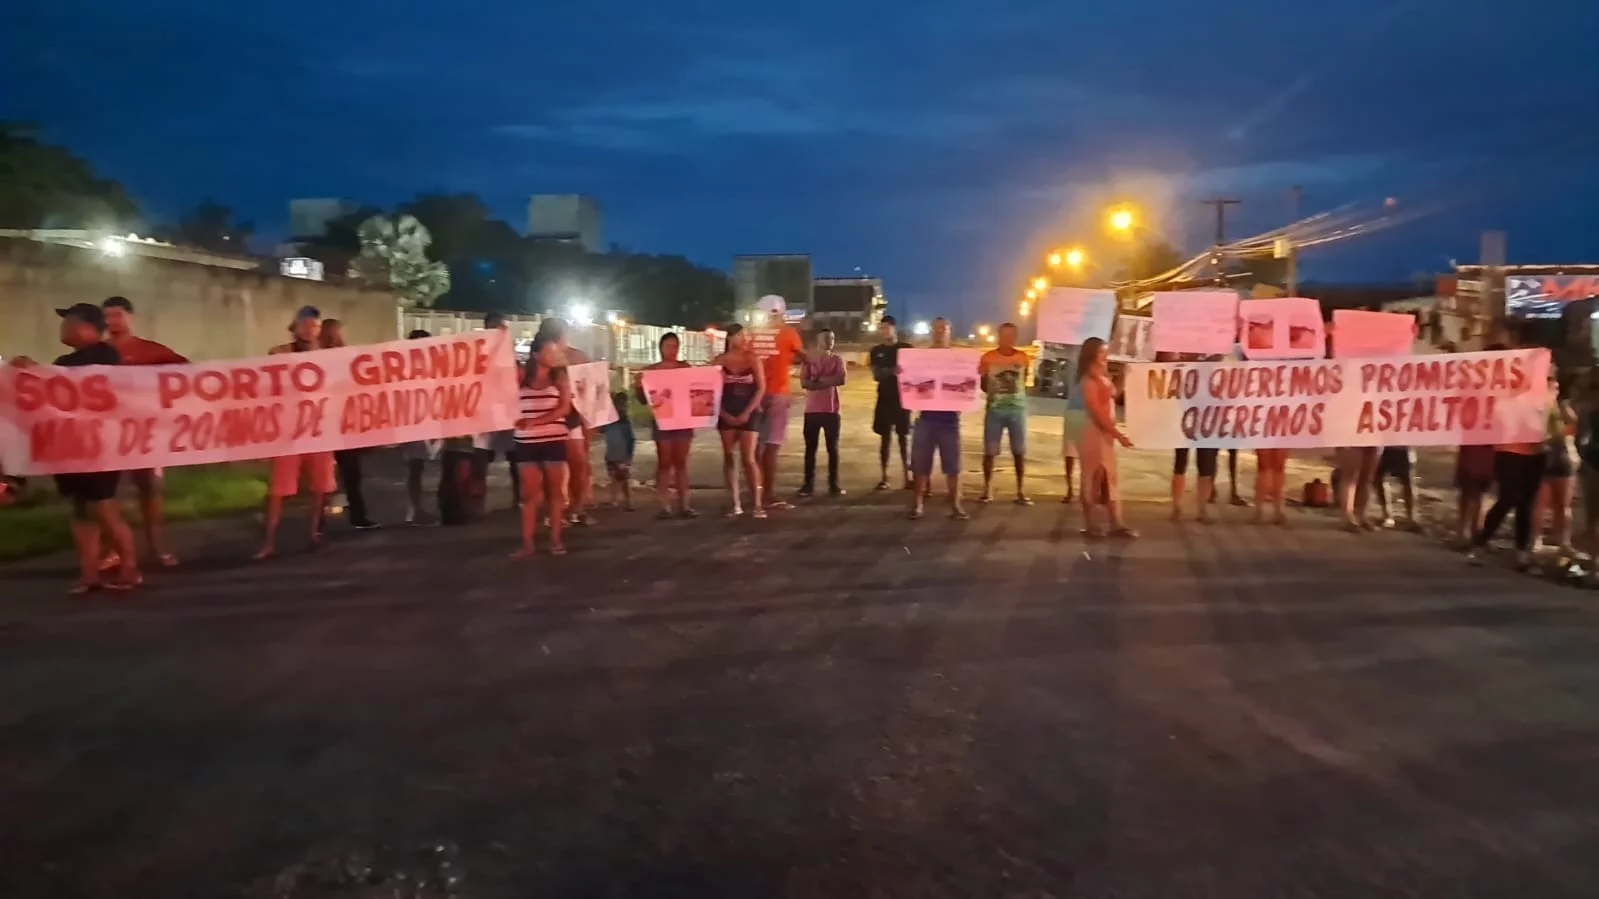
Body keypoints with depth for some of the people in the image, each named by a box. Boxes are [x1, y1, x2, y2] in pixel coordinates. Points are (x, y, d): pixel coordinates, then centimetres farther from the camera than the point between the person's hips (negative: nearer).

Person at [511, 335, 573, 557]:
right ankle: (527, 544, 5)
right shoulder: (521, 377, 4)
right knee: (530, 494, 3)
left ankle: (555, 540, 12)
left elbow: (564, 408, -8)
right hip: (526, 441, 0)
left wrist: (534, 422, -18)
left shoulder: (560, 377, 2)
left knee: (555, 491, 5)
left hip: (554, 440, 0)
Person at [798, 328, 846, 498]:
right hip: (812, 410, 0)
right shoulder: (808, 360, 5)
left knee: (833, 448, 2)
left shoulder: (837, 359, 5)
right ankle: (809, 484, 8)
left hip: (831, 410, 0)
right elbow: (803, 382, -8)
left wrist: (819, 380, -9)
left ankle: (833, 484, 7)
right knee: (810, 448, 3)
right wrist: (828, 381, -12)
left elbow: (841, 380, -10)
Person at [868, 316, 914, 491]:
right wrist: (892, 372, -21)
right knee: (885, 438, 4)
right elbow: (876, 375, -2)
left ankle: (907, 477, 3)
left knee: (903, 438, 0)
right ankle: (884, 477, 9)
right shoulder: (876, 351, 7)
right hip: (884, 399, 2)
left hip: (902, 398, -2)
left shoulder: (907, 349, 2)